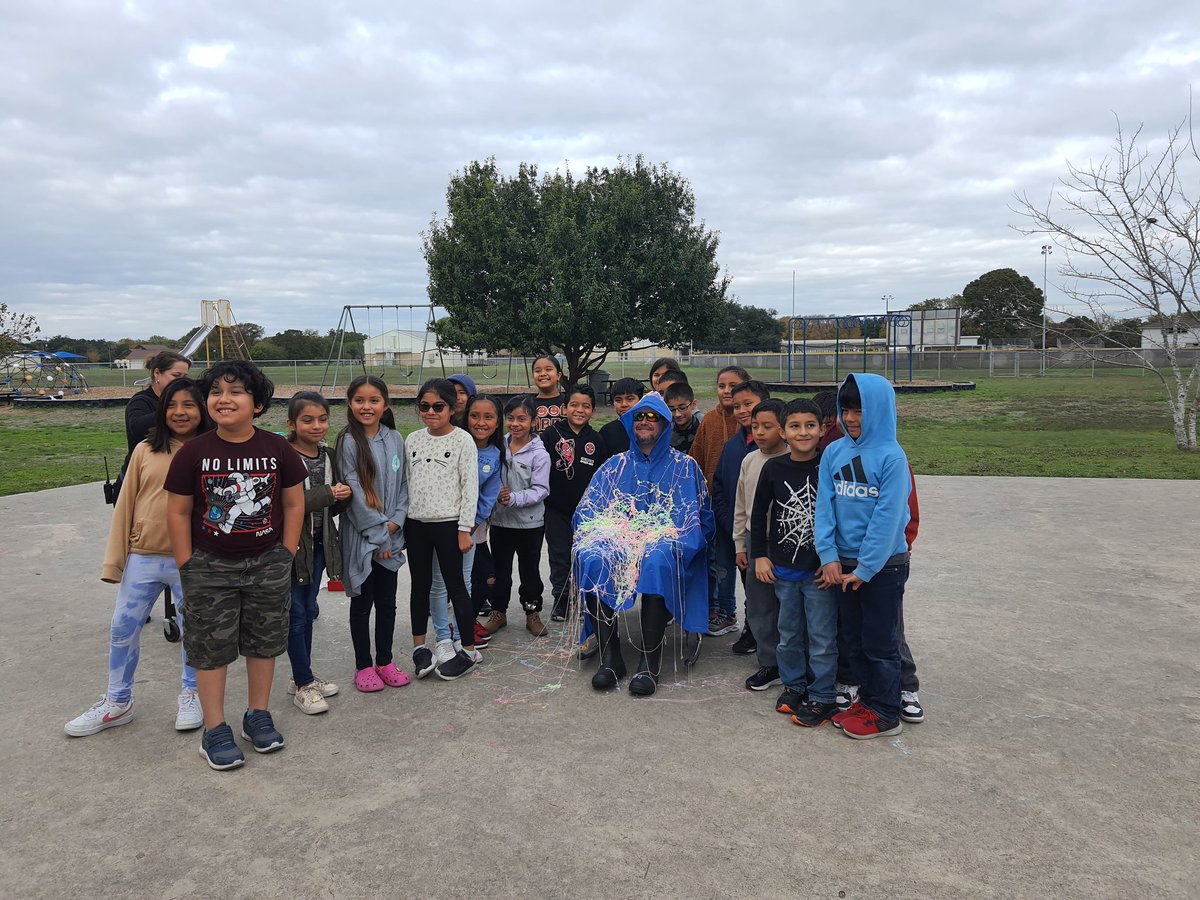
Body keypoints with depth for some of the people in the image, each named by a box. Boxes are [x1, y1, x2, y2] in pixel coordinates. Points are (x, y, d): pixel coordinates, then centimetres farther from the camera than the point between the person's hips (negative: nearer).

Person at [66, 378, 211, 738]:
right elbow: (126, 504, 3)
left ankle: (191, 695, 32)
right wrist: (114, 559, 2)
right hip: (143, 556, 2)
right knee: (123, 629, 11)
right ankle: (117, 702, 30)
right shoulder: (146, 450, 0)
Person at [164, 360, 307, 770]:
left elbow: (294, 505, 2)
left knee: (263, 643, 12)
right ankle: (214, 730, 20)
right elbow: (178, 512, -2)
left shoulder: (278, 449, -5)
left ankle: (258, 716, 30)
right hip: (210, 567, -1)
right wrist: (188, 567, -4)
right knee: (211, 647, 6)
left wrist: (285, 556, 0)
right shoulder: (192, 452, -8)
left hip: (267, 564, 1)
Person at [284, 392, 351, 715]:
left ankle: (302, 677, 29)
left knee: (308, 610, 16)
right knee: (296, 614, 1)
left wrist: (343, 497, -10)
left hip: (319, 542, 7)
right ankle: (303, 684, 13)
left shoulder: (328, 456, 6)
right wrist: (327, 494, -25)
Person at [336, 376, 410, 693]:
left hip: (391, 538, 4)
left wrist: (395, 521, -6)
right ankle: (364, 666, 21)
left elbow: (403, 484, 9)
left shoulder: (395, 439, 4)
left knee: (387, 602, 12)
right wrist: (378, 535, -12)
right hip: (361, 537, -4)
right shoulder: (348, 442, -11)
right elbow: (354, 493, -13)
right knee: (362, 604, 8)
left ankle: (385, 661, 27)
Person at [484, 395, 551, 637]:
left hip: (530, 523, -3)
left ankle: (533, 613, 26)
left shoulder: (539, 454, -12)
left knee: (530, 570, 11)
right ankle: (498, 612, 30)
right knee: (500, 569, 15)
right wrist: (496, 494, -11)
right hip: (500, 520, 3)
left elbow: (540, 490, -15)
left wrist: (513, 498, -25)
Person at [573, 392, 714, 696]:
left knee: (656, 561, -39)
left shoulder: (684, 466, 13)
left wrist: (662, 537, -9)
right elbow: (587, 510, 16)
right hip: (617, 536, 3)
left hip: (664, 538, -2)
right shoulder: (616, 465, 20)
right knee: (591, 558, -32)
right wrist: (611, 531, -6)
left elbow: (700, 518, 8)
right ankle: (610, 656, -24)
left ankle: (649, 661, -33)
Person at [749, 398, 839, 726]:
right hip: (782, 569, 3)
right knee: (788, 634, 16)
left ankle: (821, 697, 17)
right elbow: (759, 512, 9)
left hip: (820, 569, -3)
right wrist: (759, 555, 5)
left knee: (821, 637, 4)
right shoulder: (773, 468, -1)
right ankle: (793, 685, 32)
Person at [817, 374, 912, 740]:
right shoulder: (834, 452, 0)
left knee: (879, 641, 5)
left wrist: (865, 568, -16)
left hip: (884, 564, -5)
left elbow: (887, 517, -17)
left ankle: (885, 713, 20)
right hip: (845, 562, 5)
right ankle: (868, 698, 33)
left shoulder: (891, 456, -15)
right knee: (855, 638, 16)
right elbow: (825, 506, -1)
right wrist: (829, 556, -9)